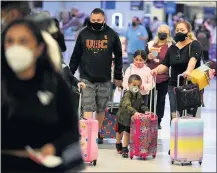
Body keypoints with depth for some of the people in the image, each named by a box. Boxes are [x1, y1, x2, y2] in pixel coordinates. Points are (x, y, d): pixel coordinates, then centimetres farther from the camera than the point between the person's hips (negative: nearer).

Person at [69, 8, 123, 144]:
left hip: (104, 80, 1)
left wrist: (118, 77, 8)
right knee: (88, 108, -7)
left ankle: (98, 133, 26)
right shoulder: (83, 34, 2)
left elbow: (118, 57, 8)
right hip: (87, 79, -1)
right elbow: (76, 56, 8)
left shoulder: (112, 35, 1)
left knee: (101, 109, 11)